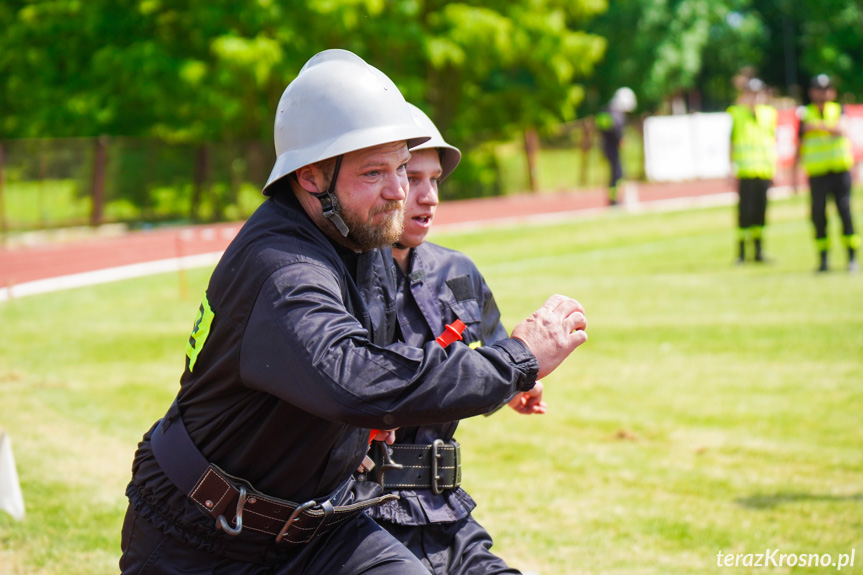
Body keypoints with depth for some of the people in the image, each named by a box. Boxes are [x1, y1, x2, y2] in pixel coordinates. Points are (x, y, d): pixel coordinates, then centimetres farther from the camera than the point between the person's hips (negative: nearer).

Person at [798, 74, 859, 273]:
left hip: (840, 169, -1)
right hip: (817, 173, 1)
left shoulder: (838, 110, 6)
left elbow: (840, 130, -14)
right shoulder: (805, 114, 7)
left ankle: (852, 257, -2)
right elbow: (800, 144, 11)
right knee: (818, 214, -3)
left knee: (845, 211, -6)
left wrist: (818, 125, -25)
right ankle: (823, 258, 4)